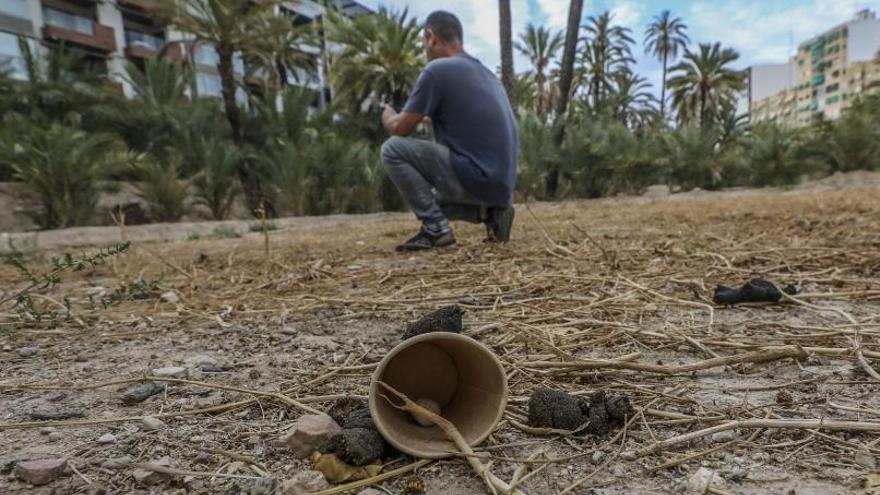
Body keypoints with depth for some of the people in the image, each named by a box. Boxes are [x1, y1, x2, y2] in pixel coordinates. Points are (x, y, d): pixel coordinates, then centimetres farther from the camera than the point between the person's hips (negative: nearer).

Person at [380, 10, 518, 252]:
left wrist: (388, 118, 19)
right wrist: (433, 119, 44)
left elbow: (402, 129, -4)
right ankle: (490, 211, 9)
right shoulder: (485, 72, 18)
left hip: (475, 177, -9)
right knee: (433, 197, 32)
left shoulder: (437, 69, -8)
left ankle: (435, 227, -5)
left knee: (393, 149, -4)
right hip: (499, 185, 9)